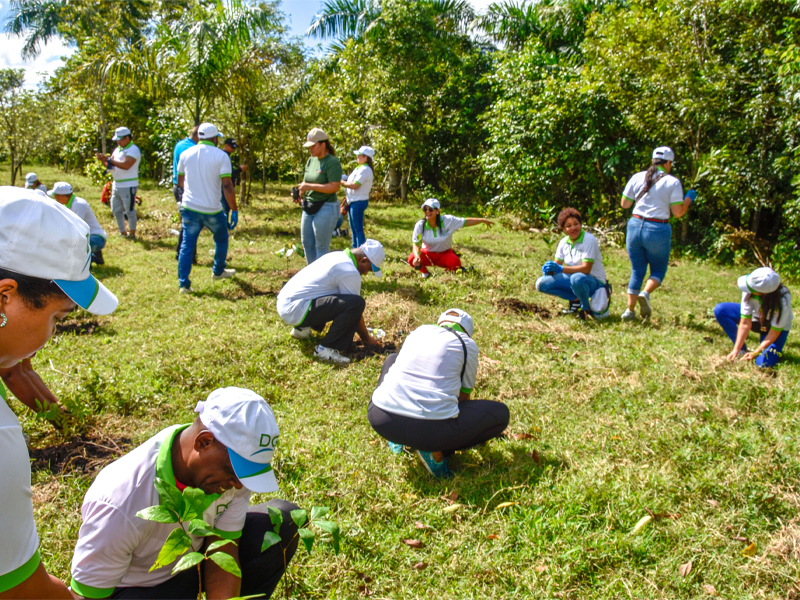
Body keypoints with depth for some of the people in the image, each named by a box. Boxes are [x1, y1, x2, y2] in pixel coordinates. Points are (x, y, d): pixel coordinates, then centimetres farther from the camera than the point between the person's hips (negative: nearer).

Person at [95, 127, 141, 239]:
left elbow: (125, 165, -24)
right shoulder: (118, 149, 15)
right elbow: (110, 165, 14)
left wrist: (109, 159, -22)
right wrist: (103, 159, -6)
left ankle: (132, 233, 12)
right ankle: (123, 233, 23)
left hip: (128, 186, -9)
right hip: (116, 185, 9)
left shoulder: (133, 150, -11)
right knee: (116, 210, 12)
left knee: (129, 211, 0)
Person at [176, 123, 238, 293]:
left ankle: (183, 284, 3)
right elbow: (227, 186, -16)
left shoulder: (186, 154, 4)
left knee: (187, 245, 7)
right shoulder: (221, 156, -9)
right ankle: (218, 271, 36)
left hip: (189, 208, 3)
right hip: (212, 210, -3)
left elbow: (180, 181, 17)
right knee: (221, 239, 22)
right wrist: (234, 210, -11)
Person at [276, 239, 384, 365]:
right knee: (356, 303, -20)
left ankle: (302, 328, 21)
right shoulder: (350, 272, -15)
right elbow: (354, 306, -7)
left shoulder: (337, 256, 14)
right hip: (294, 311, -10)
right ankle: (325, 349, -13)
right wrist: (366, 339, 9)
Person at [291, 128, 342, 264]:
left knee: (321, 247, -1)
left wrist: (310, 186, -23)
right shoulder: (311, 160, 11)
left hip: (326, 208, -9)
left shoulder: (332, 162, -14)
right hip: (309, 207, 9)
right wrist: (299, 191, -1)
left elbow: (334, 187, -22)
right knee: (307, 243, 15)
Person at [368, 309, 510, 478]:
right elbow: (464, 395, 23)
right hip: (431, 427, -4)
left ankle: (398, 439, 21)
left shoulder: (419, 331, 22)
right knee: (500, 413, 15)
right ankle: (435, 451, 1)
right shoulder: (467, 345, 11)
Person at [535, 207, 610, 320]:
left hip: (594, 282, -6)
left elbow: (586, 269, -25)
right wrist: (549, 269, -19)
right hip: (573, 279, 6)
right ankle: (576, 300, 0)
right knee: (541, 283, -10)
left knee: (577, 278, -41)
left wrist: (560, 269, -30)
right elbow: (557, 264, 5)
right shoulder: (564, 242, 1)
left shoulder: (589, 240, -18)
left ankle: (587, 308, -12)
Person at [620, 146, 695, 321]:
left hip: (635, 226, 3)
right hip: (658, 230, -3)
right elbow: (678, 212, -7)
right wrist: (689, 198, 11)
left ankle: (630, 310, 8)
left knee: (637, 270, 14)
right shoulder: (673, 182, -5)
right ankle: (645, 293, -16)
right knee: (658, 269, 15)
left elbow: (624, 204, 9)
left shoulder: (637, 177, 3)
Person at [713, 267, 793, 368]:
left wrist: (755, 353, -25)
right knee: (720, 309, -19)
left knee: (763, 363, -25)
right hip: (756, 318, 4)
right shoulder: (749, 290, -30)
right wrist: (736, 350, -26)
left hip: (776, 327, -4)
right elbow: (745, 323, -24)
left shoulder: (782, 300, -36)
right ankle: (742, 350, -9)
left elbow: (774, 332, -25)